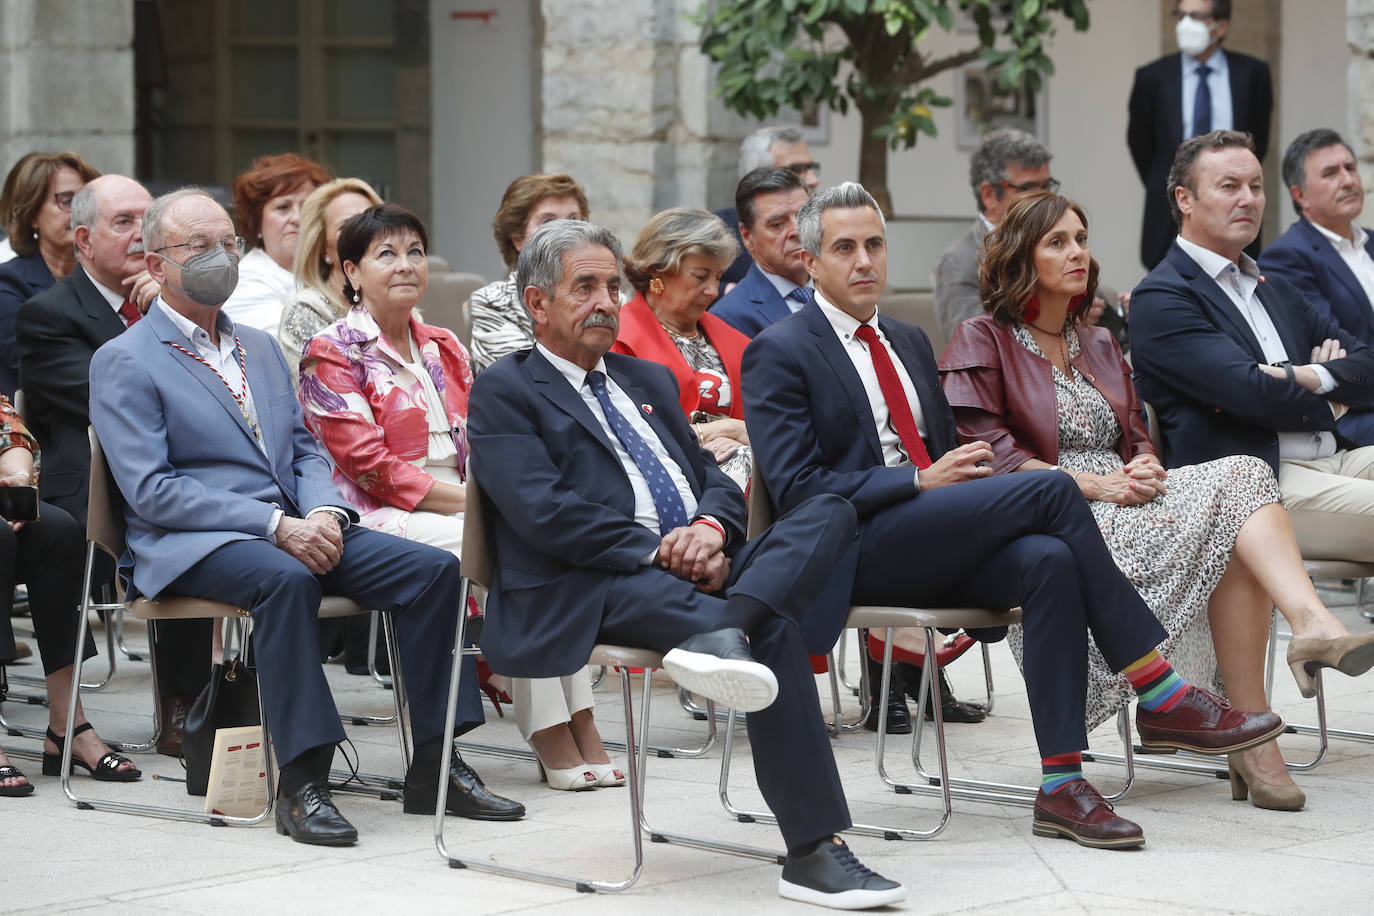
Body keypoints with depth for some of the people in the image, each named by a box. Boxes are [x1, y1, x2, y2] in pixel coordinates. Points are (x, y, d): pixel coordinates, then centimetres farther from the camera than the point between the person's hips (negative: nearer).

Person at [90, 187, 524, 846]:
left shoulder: (261, 348, 23)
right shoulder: (123, 363, 0)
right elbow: (149, 489, -10)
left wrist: (323, 511, -6)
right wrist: (274, 524, -19)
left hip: (295, 529, 7)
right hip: (188, 544, -7)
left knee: (432, 567, -15)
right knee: (286, 578, -39)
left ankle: (434, 767, -12)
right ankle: (302, 783, -37)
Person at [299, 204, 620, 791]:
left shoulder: (444, 350, 20)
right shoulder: (332, 354, -2)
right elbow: (370, 467, -10)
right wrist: (468, 499, -15)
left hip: (456, 507, 6)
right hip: (382, 520, -6)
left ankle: (578, 723, -30)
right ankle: (547, 733, -27)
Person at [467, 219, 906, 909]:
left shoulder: (650, 380, 30)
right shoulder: (504, 393, 6)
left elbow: (715, 479, 21)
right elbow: (545, 513, -10)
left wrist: (710, 529, -5)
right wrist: (658, 550, -18)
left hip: (696, 570, 8)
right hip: (594, 593, -8)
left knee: (830, 513, -23)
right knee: (774, 627, -35)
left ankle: (720, 636, -46)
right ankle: (813, 849, -47)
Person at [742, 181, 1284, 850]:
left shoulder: (909, 342, 23)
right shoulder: (778, 354, -1)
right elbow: (795, 489, -10)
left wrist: (969, 465, 1)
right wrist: (922, 480, -14)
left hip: (935, 545, 7)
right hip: (855, 552, -7)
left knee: (1049, 560, -27)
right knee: (1051, 489, -23)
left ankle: (1061, 784, -31)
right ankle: (1162, 699, -20)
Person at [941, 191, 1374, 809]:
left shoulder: (1099, 347, 28)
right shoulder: (981, 343, 5)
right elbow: (989, 455, -7)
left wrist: (1144, 466, -4)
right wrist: (1093, 485, -15)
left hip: (1120, 503, 6)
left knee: (1243, 477, -25)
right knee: (1227, 515, -28)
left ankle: (1312, 622, -42)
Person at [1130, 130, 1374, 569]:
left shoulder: (1276, 290, 27)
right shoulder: (1160, 298, -1)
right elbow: (1253, 393, -13)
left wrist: (1304, 376, -4)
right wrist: (1328, 405, 6)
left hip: (1331, 461, 8)